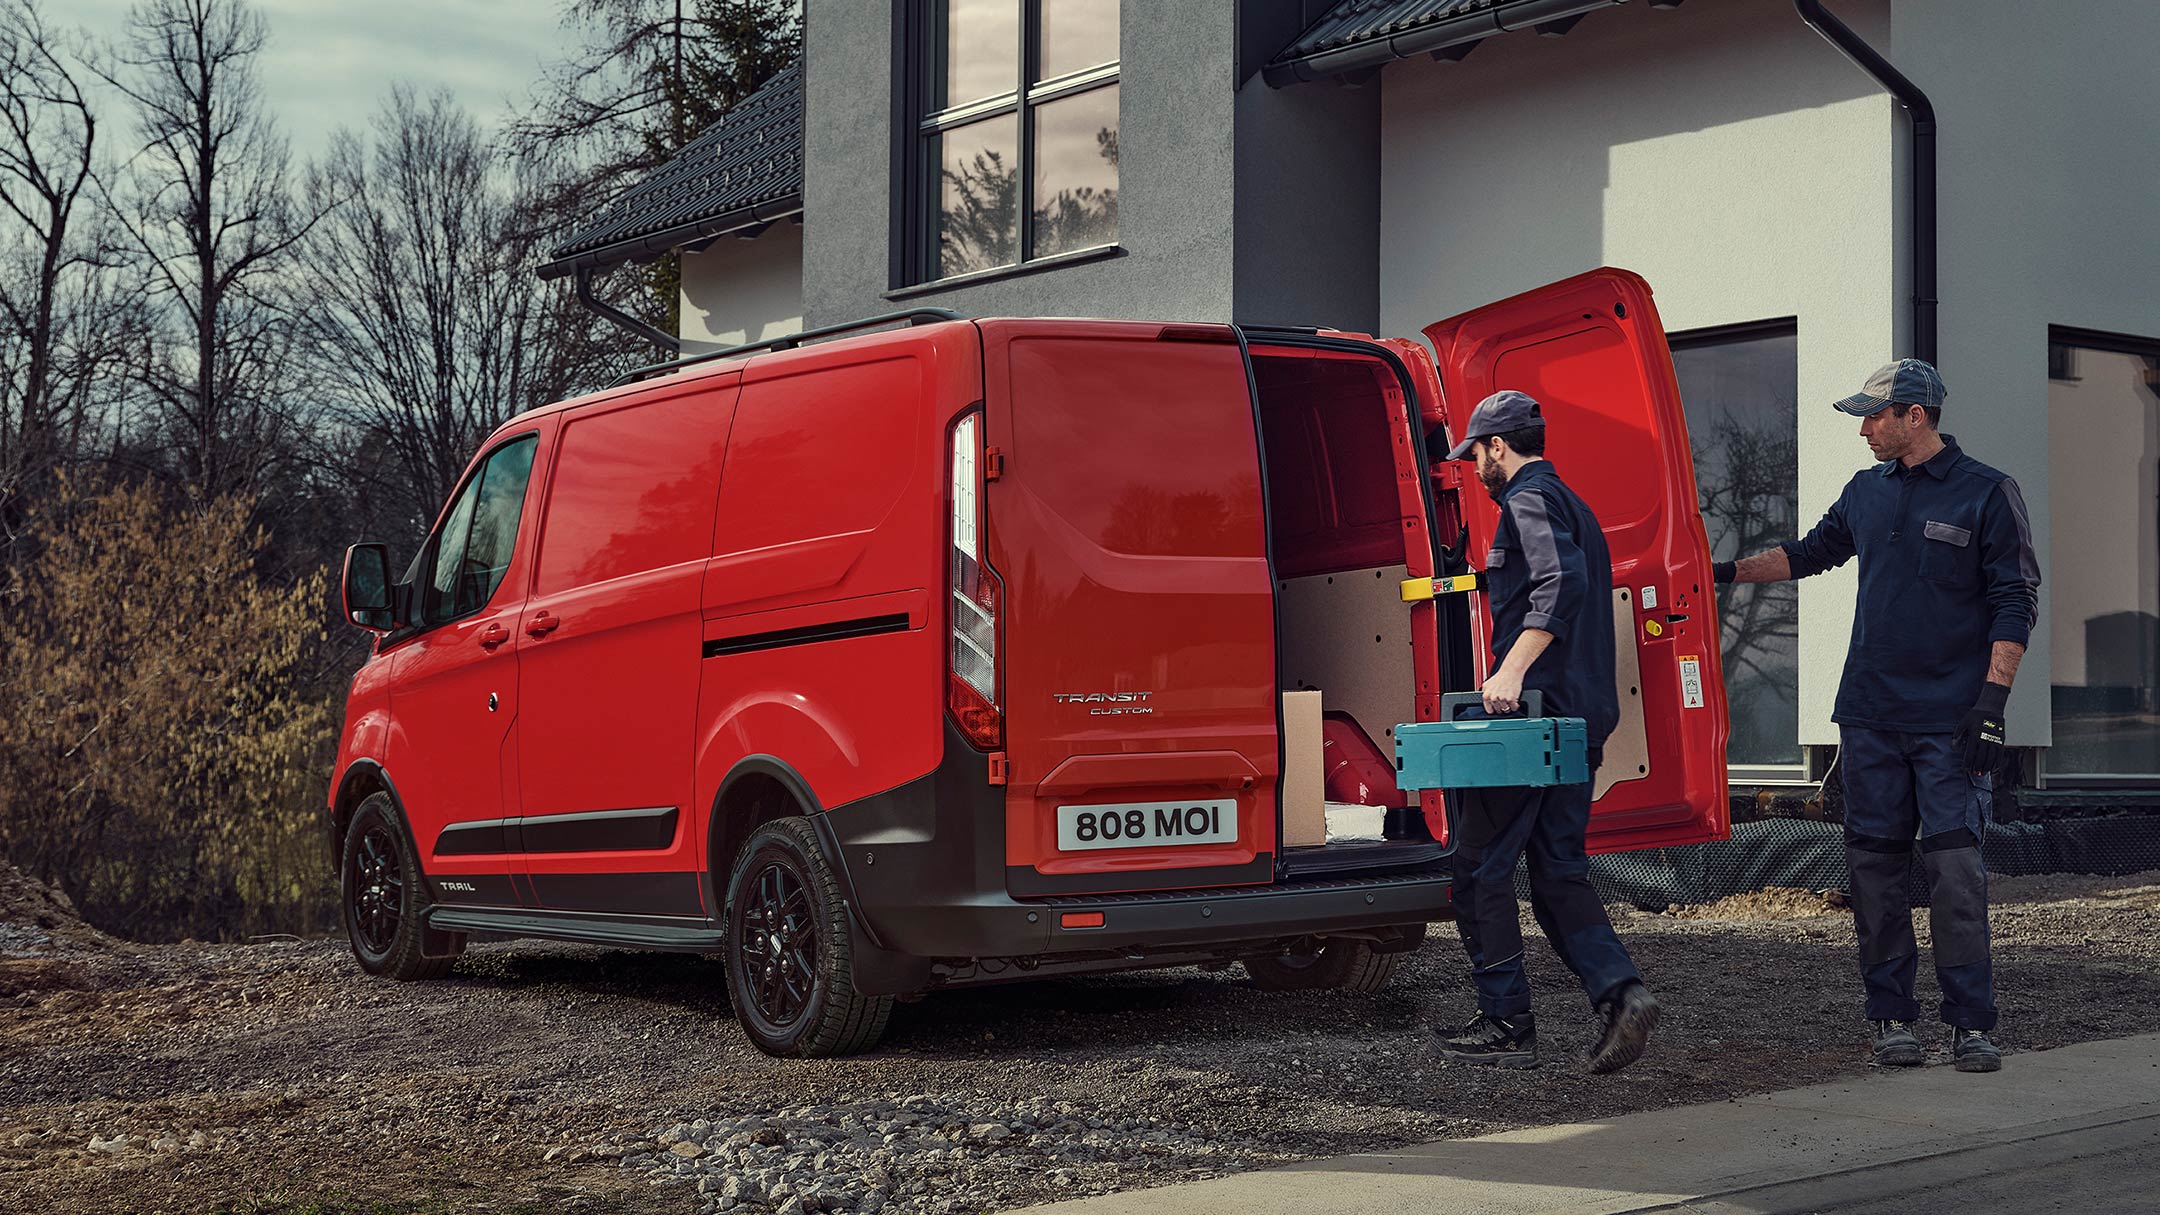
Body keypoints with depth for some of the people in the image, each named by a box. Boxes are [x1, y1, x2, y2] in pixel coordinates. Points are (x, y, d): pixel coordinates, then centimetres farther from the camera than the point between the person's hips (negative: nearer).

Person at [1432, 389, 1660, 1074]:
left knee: (1481, 869, 0)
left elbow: (1562, 581, -25)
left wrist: (1512, 669, -29)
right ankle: (1619, 990, -7)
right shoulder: (1571, 506, 23)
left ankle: (1506, 1025, 4)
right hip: (1581, 720, 10)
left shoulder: (1529, 501, -8)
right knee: (1558, 873, 10)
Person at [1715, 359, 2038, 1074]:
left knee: (1955, 865, -9)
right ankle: (1892, 1019, 10)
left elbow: (2014, 603, -5)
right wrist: (1729, 572, 26)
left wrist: (1992, 699, -12)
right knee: (1875, 862, 3)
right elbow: (1811, 553, 30)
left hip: (1951, 720, -5)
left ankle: (1970, 1024, -2)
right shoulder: (1866, 492, 13)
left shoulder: (1987, 494, -2)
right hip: (1870, 717, 5)